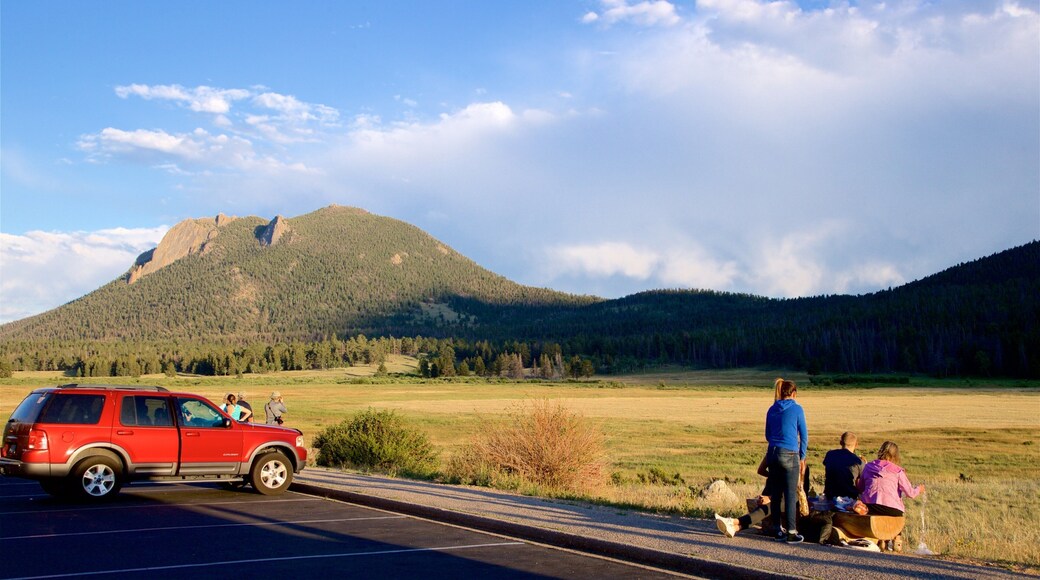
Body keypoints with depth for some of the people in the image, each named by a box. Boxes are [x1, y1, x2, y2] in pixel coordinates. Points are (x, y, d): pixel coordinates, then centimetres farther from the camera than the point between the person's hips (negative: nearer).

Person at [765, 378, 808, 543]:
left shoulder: (772, 410, 11)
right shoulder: (796, 409, -2)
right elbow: (804, 435, -1)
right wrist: (802, 458, 8)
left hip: (772, 454, 5)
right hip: (790, 455, -5)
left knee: (775, 494, 9)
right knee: (791, 495, -2)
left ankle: (779, 530, 14)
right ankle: (791, 532, -3)